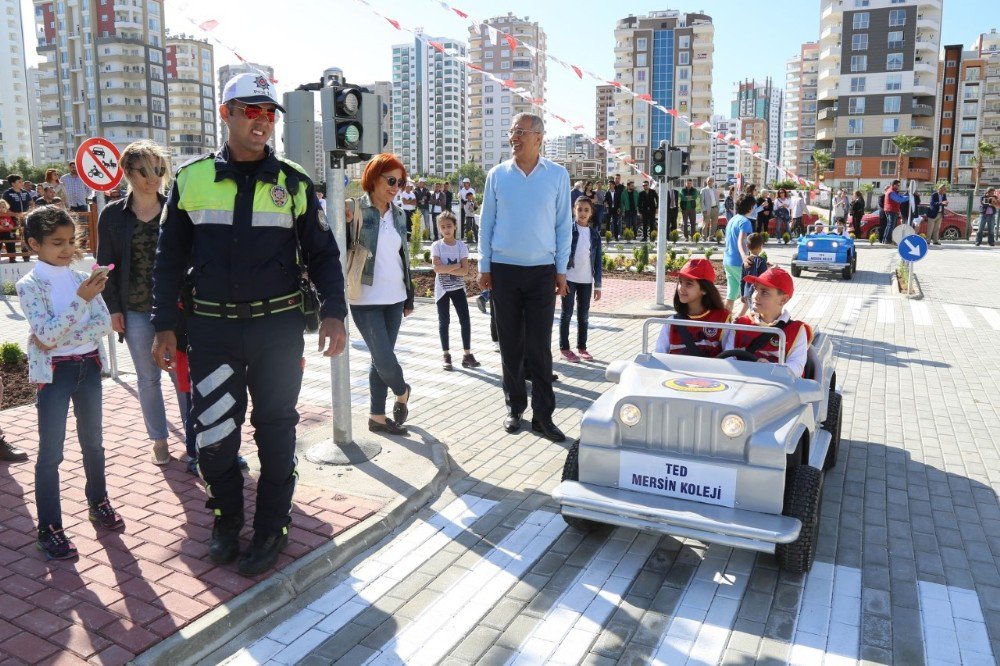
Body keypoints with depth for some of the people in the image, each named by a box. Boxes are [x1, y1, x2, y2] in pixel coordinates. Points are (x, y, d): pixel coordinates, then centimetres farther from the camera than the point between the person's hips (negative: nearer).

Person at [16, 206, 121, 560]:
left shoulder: (83, 279, 3)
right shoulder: (29, 285, -9)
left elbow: (104, 323, -7)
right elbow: (47, 334, -21)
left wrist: (60, 340, -18)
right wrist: (81, 300, -30)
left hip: (89, 365, 5)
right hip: (54, 371, -4)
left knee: (93, 441, 17)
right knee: (51, 452, 1)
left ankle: (98, 503, 35)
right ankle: (49, 528, 10)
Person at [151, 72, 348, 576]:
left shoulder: (293, 182, 2)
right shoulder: (191, 178, 3)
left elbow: (322, 253, 4)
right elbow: (168, 258, 8)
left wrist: (332, 312, -10)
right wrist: (164, 325, 4)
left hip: (279, 328, 0)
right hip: (212, 330, 1)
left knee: (276, 430, 8)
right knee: (213, 434, 4)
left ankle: (271, 529, 25)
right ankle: (226, 519, 30)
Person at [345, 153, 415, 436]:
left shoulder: (398, 213, 10)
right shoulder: (355, 209, -8)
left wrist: (409, 296, 17)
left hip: (394, 297, 6)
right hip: (366, 299, -6)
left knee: (380, 359, 11)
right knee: (385, 359, -5)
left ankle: (377, 416, 22)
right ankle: (402, 392, 25)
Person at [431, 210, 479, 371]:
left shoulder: (461, 245, -1)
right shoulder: (436, 246, -5)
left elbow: (465, 271, -11)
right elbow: (437, 268, -18)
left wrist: (446, 269, -18)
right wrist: (456, 265, -16)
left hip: (458, 288, 2)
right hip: (442, 289, -1)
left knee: (465, 320, -2)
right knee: (444, 322, 6)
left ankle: (467, 355, 6)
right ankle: (446, 356, 14)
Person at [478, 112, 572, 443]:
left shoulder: (557, 175, 3)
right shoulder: (497, 175, 5)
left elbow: (564, 225, 5)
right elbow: (486, 223, 8)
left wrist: (561, 270, 1)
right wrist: (484, 267, 3)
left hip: (542, 270, -1)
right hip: (504, 269, 1)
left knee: (540, 346, -1)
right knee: (510, 344, 7)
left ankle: (543, 415, 7)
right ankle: (514, 408, 19)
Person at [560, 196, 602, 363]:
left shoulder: (595, 234, 7)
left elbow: (597, 261, 8)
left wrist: (598, 285, 6)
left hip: (586, 280, 4)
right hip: (569, 278, -4)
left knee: (584, 315, 9)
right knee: (567, 313, 3)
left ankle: (582, 347, 20)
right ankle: (564, 348, 10)